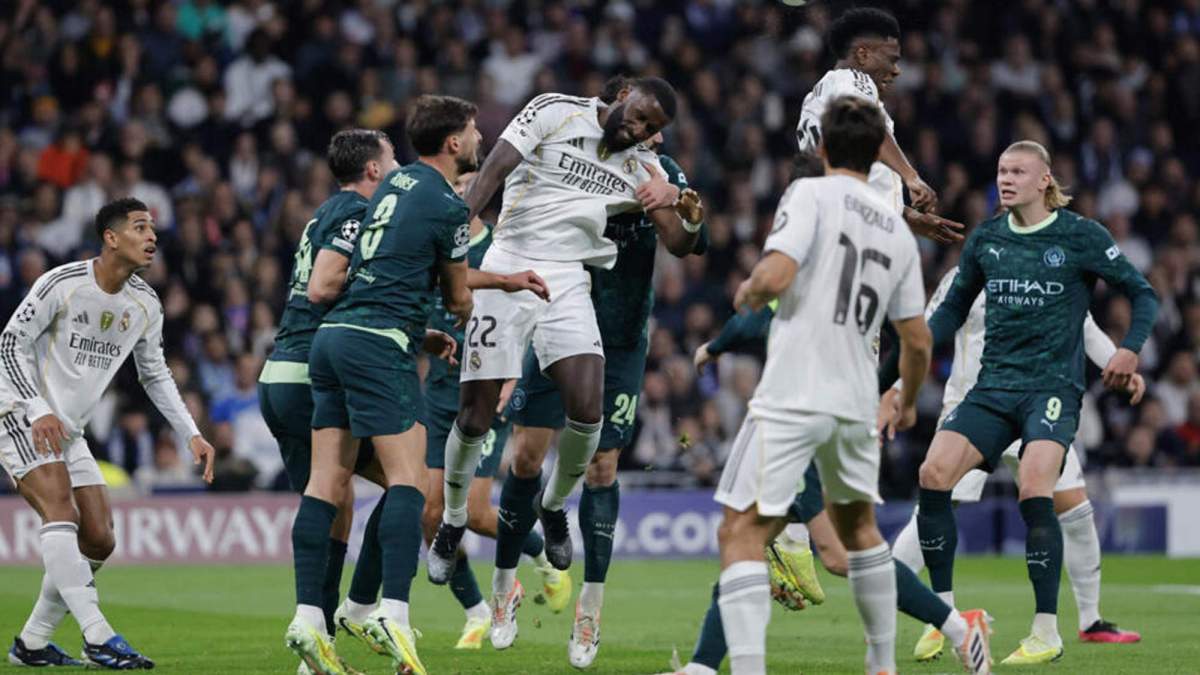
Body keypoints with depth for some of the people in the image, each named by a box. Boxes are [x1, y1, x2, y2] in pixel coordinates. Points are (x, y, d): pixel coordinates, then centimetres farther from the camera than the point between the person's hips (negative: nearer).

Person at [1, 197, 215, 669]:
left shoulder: (145, 305, 3)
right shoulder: (62, 284, -16)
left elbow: (155, 374, 15)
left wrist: (191, 434, 6)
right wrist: (39, 411, -23)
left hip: (70, 431, 8)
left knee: (99, 542, 2)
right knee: (60, 506, -27)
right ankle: (97, 637, -35)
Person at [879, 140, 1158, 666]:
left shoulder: (1081, 236, -3)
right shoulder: (985, 238, 9)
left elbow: (1142, 293, 3)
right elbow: (954, 308, 21)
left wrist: (1129, 348, -14)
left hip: (1053, 386, -5)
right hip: (994, 386, 5)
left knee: (1034, 491, -24)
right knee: (933, 474, -13)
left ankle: (1047, 632, -15)